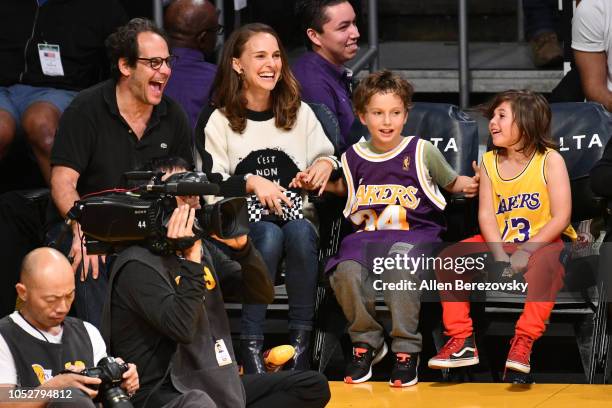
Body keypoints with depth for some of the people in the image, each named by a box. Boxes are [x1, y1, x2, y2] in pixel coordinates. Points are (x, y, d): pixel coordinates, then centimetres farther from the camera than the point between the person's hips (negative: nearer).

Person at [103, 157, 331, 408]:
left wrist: (241, 246, -5)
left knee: (313, 386, 4)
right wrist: (191, 258, -21)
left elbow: (263, 295, 10)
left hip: (212, 383, 9)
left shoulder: (203, 249, 14)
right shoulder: (138, 265, -11)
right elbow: (182, 329, -23)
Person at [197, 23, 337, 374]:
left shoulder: (300, 112, 18)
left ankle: (301, 344, -33)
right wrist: (252, 182, -18)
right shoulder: (217, 120, 7)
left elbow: (327, 158, 20)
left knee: (300, 232, -35)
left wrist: (326, 165, -4)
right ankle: (251, 346, -36)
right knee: (269, 235, -37)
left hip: (298, 216, 2)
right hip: (243, 223, -2)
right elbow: (211, 186, -1)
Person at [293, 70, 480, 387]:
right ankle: (366, 342, -5)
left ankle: (406, 349, -21)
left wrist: (468, 185, -1)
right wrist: (313, 183, 18)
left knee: (400, 266, -38)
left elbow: (451, 182, 17)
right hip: (369, 234, 3)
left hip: (416, 232, -3)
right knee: (346, 271, -30)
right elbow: (344, 187, 32)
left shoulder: (421, 151, 4)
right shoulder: (353, 158, 13)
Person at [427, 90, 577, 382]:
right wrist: (499, 256, -21)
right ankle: (462, 341, -13)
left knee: (543, 263, -39)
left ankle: (523, 343, -37)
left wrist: (525, 251, -24)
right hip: (500, 242, 5)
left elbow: (561, 217, -14)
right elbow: (486, 214, -3)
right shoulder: (489, 162, 5)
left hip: (542, 241, -5)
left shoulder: (550, 160, -8)